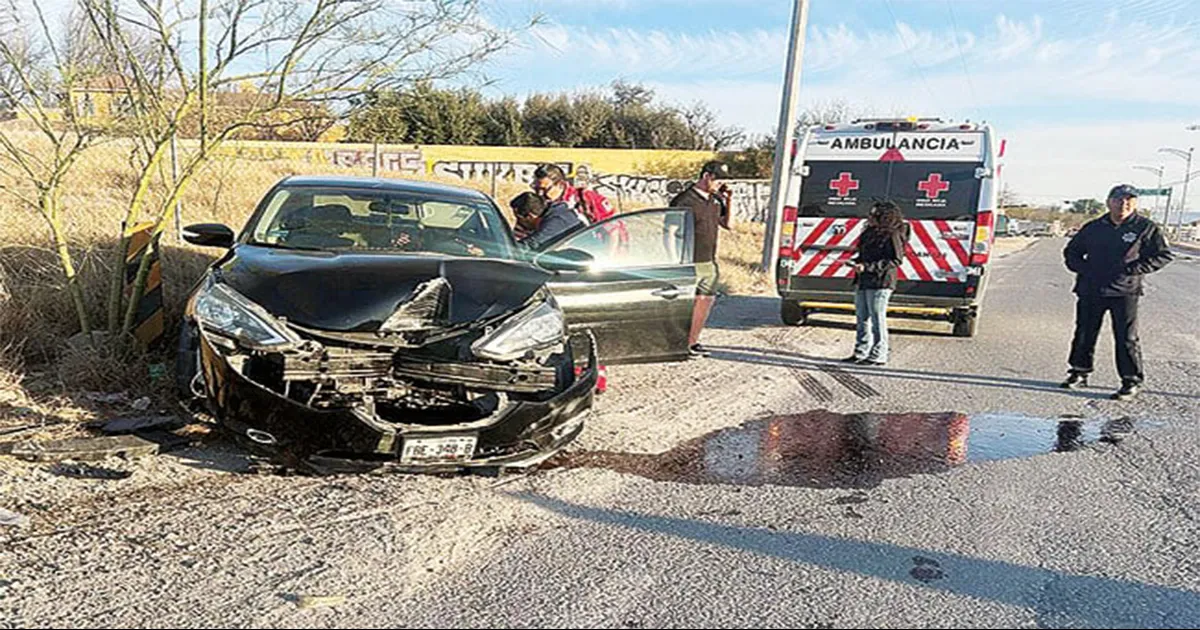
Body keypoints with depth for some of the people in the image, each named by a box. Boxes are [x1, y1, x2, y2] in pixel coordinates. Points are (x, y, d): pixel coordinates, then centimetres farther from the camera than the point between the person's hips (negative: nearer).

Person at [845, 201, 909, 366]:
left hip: (880, 283, -9)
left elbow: (896, 260, -17)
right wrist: (856, 261, 4)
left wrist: (867, 267, -21)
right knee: (862, 318, 13)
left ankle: (878, 356, 6)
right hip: (862, 281, 9)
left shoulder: (892, 236, -12)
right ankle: (861, 353, 22)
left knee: (877, 320, -2)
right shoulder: (870, 233, 14)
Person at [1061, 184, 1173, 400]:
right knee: (1084, 333, 11)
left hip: (1124, 291, -3)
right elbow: (1071, 252, 18)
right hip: (1090, 291, 4)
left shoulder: (1146, 228, 0)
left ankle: (1132, 381, 8)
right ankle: (1079, 372, 26)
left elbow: (1163, 255, 0)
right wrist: (1083, 268, -1)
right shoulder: (1093, 228, 9)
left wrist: (1133, 269, -12)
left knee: (1126, 337, -2)